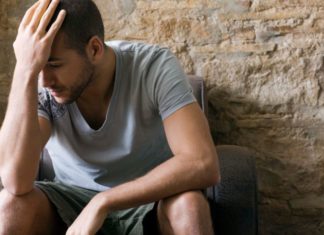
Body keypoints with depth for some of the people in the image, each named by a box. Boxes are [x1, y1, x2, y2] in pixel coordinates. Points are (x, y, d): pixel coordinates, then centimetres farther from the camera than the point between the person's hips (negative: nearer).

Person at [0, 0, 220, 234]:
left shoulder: (155, 67, -23)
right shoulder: (37, 86, -18)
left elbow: (203, 165, -33)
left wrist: (102, 202, -34)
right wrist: (25, 69, -38)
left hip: (148, 200, -1)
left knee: (189, 205, -34)